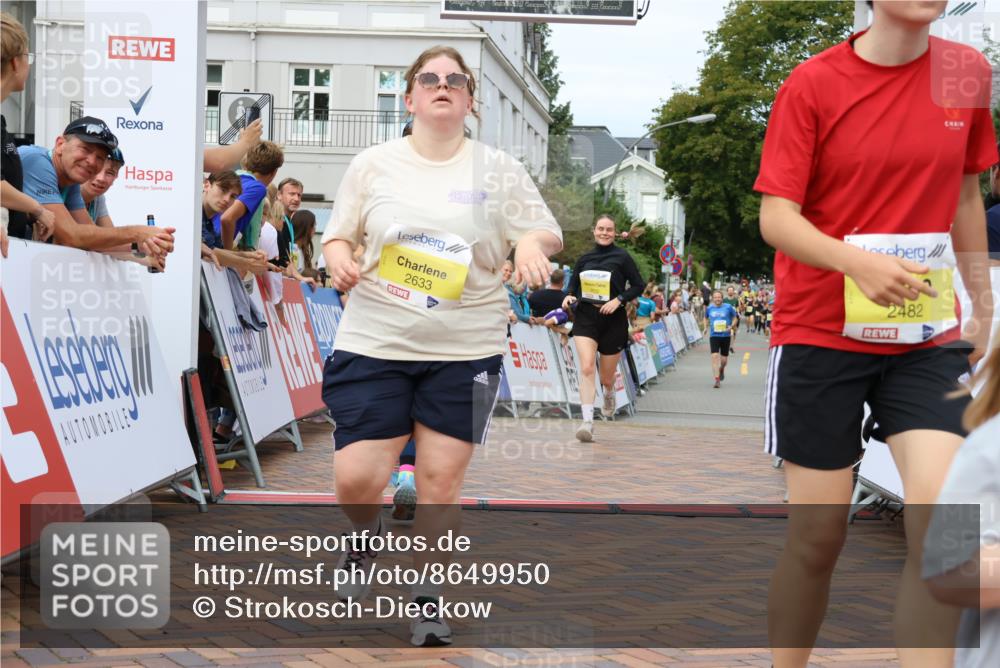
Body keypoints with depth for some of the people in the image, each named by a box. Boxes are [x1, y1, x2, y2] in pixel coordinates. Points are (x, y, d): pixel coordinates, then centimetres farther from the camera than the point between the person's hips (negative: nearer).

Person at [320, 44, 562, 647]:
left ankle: (428, 599, 20)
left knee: (441, 482, 0)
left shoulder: (498, 169, 4)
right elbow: (338, 235, 12)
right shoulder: (373, 165, 6)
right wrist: (338, 258, -11)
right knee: (355, 479, -6)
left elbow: (549, 234, 6)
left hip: (466, 350, 0)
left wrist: (533, 241, -17)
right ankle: (367, 536, 30)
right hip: (375, 344, 0)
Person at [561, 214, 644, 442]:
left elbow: (638, 285, -1)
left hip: (613, 320, -1)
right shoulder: (584, 258, 8)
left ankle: (609, 395, 48)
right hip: (585, 317, 1)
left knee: (607, 378, 10)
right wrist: (569, 297, -4)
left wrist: (619, 300, -15)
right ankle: (587, 422, -22)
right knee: (586, 367, -19)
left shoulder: (622, 257, -2)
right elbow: (574, 285, 17)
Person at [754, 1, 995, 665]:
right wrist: (857, 262, -28)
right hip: (821, 332, -2)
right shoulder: (812, 84, -8)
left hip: (928, 336, 3)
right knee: (818, 534, 3)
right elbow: (776, 217, -11)